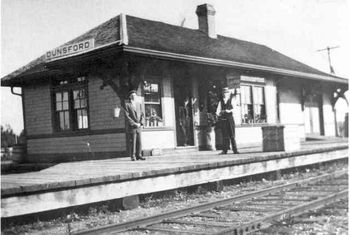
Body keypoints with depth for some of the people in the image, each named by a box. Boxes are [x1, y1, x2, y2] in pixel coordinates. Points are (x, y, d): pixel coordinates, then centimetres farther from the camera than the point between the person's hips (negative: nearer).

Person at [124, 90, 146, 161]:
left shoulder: (139, 104, 15)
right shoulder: (127, 105, -1)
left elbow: (142, 115, 12)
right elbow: (127, 116, -9)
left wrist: (140, 123, -5)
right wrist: (134, 124, -14)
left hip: (138, 127, 5)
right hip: (131, 127, -5)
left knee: (139, 142, 3)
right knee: (132, 142, -4)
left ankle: (138, 155, 9)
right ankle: (133, 156, 2)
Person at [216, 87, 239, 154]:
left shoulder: (232, 99, 5)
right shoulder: (221, 100, 13)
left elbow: (234, 108, -2)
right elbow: (218, 109, 8)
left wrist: (229, 111, -20)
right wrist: (218, 113, -13)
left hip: (230, 118, -2)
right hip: (222, 118, 2)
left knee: (232, 135, -3)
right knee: (225, 135, 2)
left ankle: (235, 149, 1)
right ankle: (225, 150, 3)